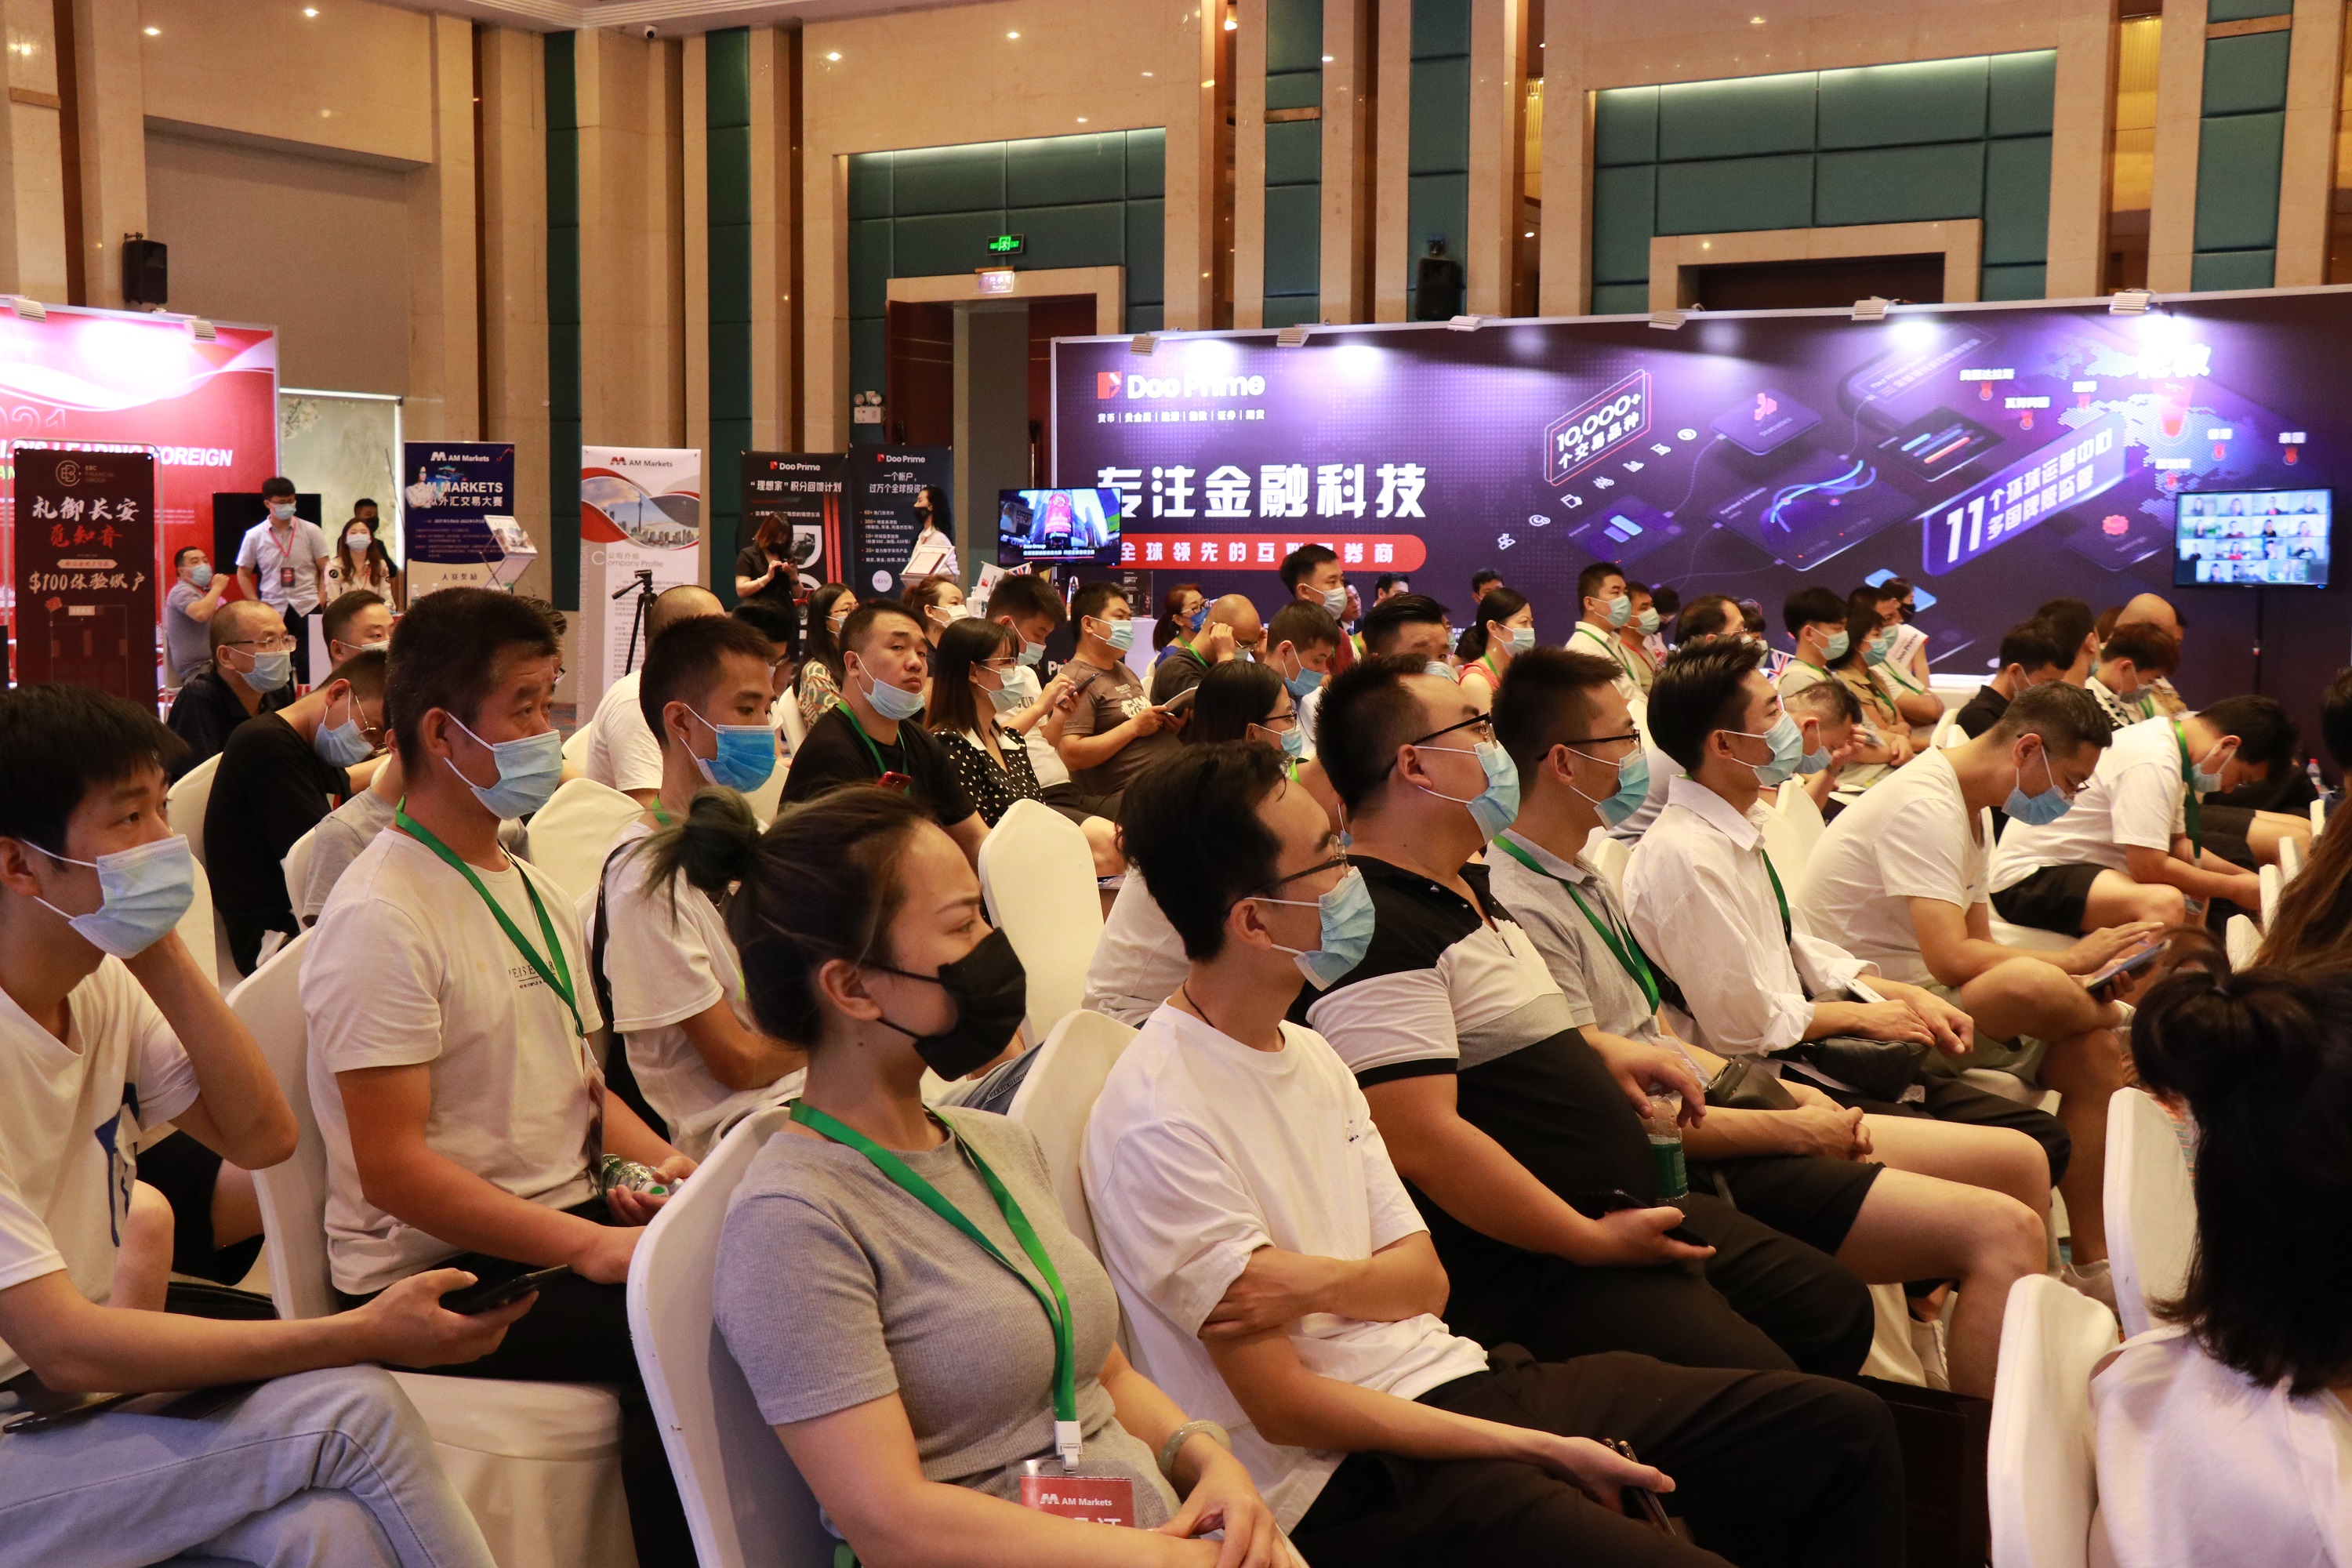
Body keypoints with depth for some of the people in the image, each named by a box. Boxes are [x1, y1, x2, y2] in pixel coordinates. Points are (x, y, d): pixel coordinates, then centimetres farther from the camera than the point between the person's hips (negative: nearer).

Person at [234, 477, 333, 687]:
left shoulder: (310, 531, 1)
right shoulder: (254, 536, 4)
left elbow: (326, 570, 4)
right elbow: (243, 574, 11)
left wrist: (322, 600, -8)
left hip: (307, 608, -1)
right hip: (272, 611, 1)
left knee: (309, 669, -4)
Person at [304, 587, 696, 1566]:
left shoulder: (532, 891, 15)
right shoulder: (381, 918, -13)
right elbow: (394, 1167, -18)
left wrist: (664, 1164, -1)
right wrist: (593, 1248, -25)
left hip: (573, 1216, 8)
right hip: (437, 1272, -8)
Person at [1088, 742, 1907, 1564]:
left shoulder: (1308, 1052, 11)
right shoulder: (1161, 1120, -16)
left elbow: (1426, 1278, 11)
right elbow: (1282, 1407, -16)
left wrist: (1323, 1282, -13)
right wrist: (1537, 1449, -15)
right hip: (1355, 1480, -8)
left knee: (1847, 1427, 2)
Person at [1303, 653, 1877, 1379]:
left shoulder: (1468, 889, 15)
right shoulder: (1375, 930, -20)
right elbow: (1422, 1141, -27)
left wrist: (1602, 1057, 13)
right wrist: (1594, 1242, -19)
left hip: (1630, 1210, 11)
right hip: (1527, 1272, -11)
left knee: (1837, 1310, 14)